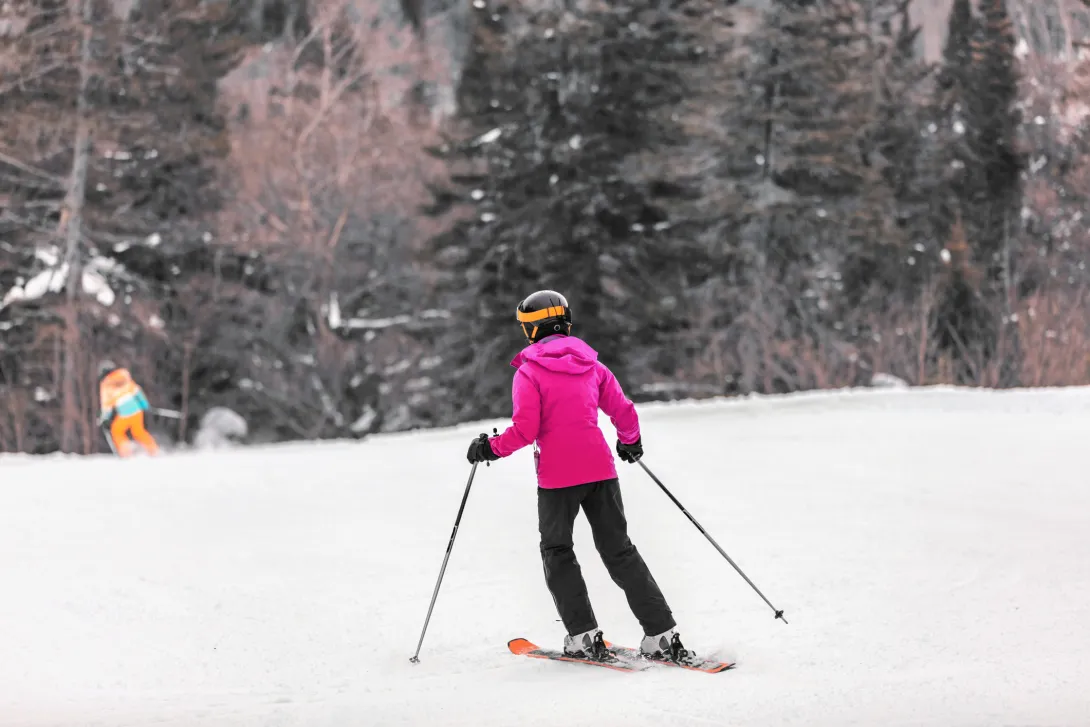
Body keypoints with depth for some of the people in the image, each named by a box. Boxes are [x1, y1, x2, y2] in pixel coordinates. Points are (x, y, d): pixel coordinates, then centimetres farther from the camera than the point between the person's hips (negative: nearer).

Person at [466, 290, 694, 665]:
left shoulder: (529, 371, -5)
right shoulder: (591, 365, 9)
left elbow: (525, 430, -12)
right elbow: (624, 412, 10)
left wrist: (491, 448, 3)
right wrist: (630, 441, 30)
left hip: (557, 476, -4)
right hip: (600, 469, 4)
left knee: (557, 553, 13)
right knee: (619, 552, 9)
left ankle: (584, 636, 3)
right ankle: (662, 636, 1)